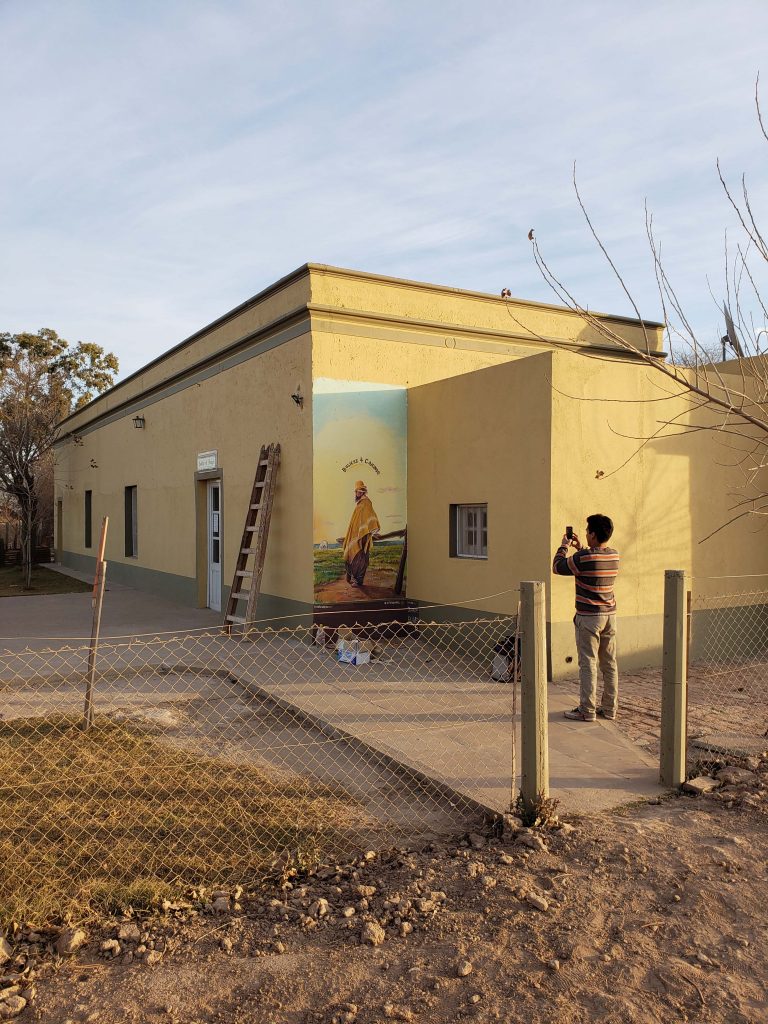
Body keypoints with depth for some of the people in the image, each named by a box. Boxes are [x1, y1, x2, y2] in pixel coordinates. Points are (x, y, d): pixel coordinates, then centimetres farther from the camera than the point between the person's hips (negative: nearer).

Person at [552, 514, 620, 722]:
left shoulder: (584, 557, -18)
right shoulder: (614, 556, 3)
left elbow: (557, 567, -4)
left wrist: (564, 546, 9)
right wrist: (580, 548, 22)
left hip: (589, 617, -7)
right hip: (610, 615, 7)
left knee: (588, 664, -1)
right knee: (610, 664, 11)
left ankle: (587, 711, 3)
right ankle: (609, 708, 19)